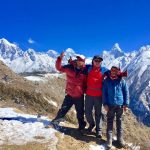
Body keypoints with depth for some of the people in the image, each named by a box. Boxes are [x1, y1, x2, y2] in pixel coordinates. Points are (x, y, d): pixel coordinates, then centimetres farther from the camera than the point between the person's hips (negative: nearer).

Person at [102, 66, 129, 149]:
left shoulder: (121, 80, 0)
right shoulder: (106, 81, 0)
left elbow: (126, 92, 3)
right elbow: (104, 93, 1)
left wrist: (126, 104, -1)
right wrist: (105, 104, -6)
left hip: (120, 104, 1)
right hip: (110, 104, 0)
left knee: (119, 121, 12)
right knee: (110, 121, 4)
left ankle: (120, 137, 23)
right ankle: (109, 139, 10)